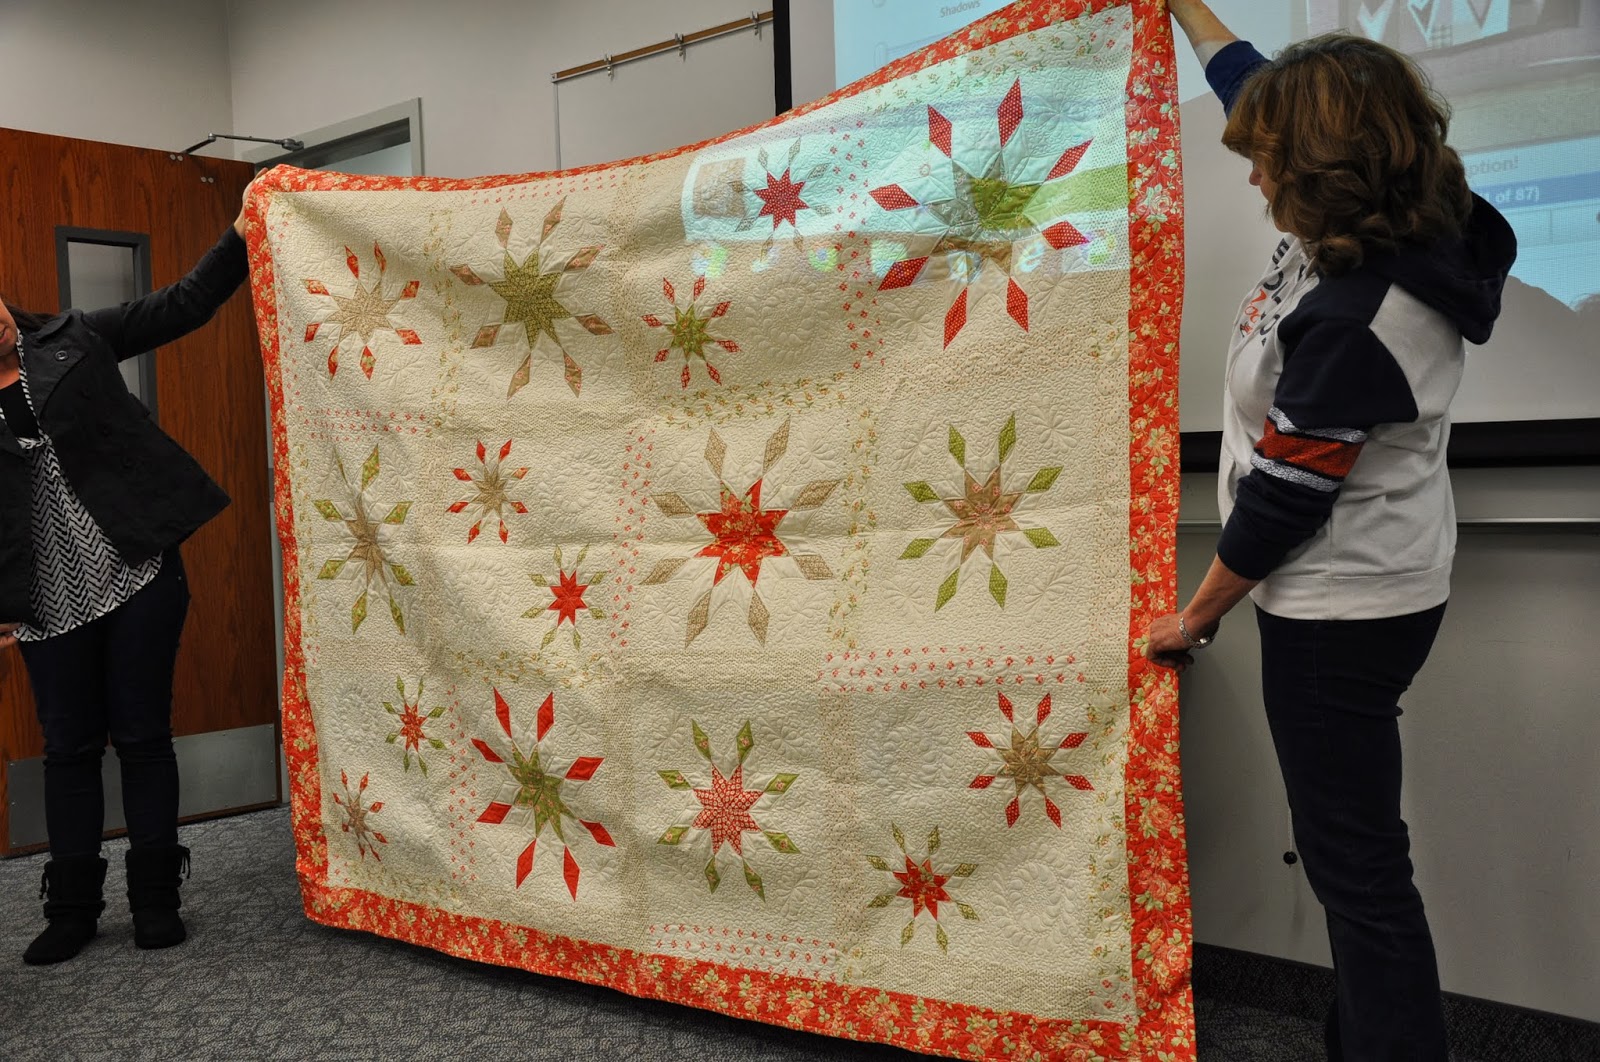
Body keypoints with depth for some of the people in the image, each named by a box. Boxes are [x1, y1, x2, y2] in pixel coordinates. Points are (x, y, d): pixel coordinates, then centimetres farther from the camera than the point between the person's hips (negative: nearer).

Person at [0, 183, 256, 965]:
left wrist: (240, 240, -11)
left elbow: (182, 307, 1)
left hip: (139, 572, -1)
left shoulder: (73, 339, 5)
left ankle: (156, 899, 17)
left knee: (143, 735, 4)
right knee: (69, 748, 9)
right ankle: (71, 908, 24)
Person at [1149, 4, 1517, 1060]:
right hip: (1359, 592, 10)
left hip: (1339, 613, -10)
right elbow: (1265, 95, 15)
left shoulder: (1354, 316, -27)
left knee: (1356, 862, 0)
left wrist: (1198, 616, -8)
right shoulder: (1396, 232, 0)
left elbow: (1285, 497, -21)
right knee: (1355, 848, 20)